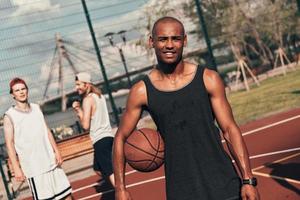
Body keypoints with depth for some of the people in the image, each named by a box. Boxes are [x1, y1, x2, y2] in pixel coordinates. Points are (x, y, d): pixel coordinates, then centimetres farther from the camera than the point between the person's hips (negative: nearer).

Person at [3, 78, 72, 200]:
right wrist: (16, 168, -13)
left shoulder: (36, 108, 10)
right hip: (33, 167, -5)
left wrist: (56, 151, 6)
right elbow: (9, 144, -8)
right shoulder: (9, 116, -6)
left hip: (50, 161, 5)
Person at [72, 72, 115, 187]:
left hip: (100, 140, -9)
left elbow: (85, 125, -15)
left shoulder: (88, 99, -11)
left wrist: (78, 111, 0)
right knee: (98, 169, 23)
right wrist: (79, 109, 10)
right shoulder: (99, 95, 16)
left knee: (110, 172, -12)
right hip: (108, 136, 9)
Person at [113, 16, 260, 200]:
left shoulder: (208, 79, -2)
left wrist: (248, 180, -7)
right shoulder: (142, 92, -2)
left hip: (223, 184, 0)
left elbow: (230, 129, -1)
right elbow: (121, 138, 6)